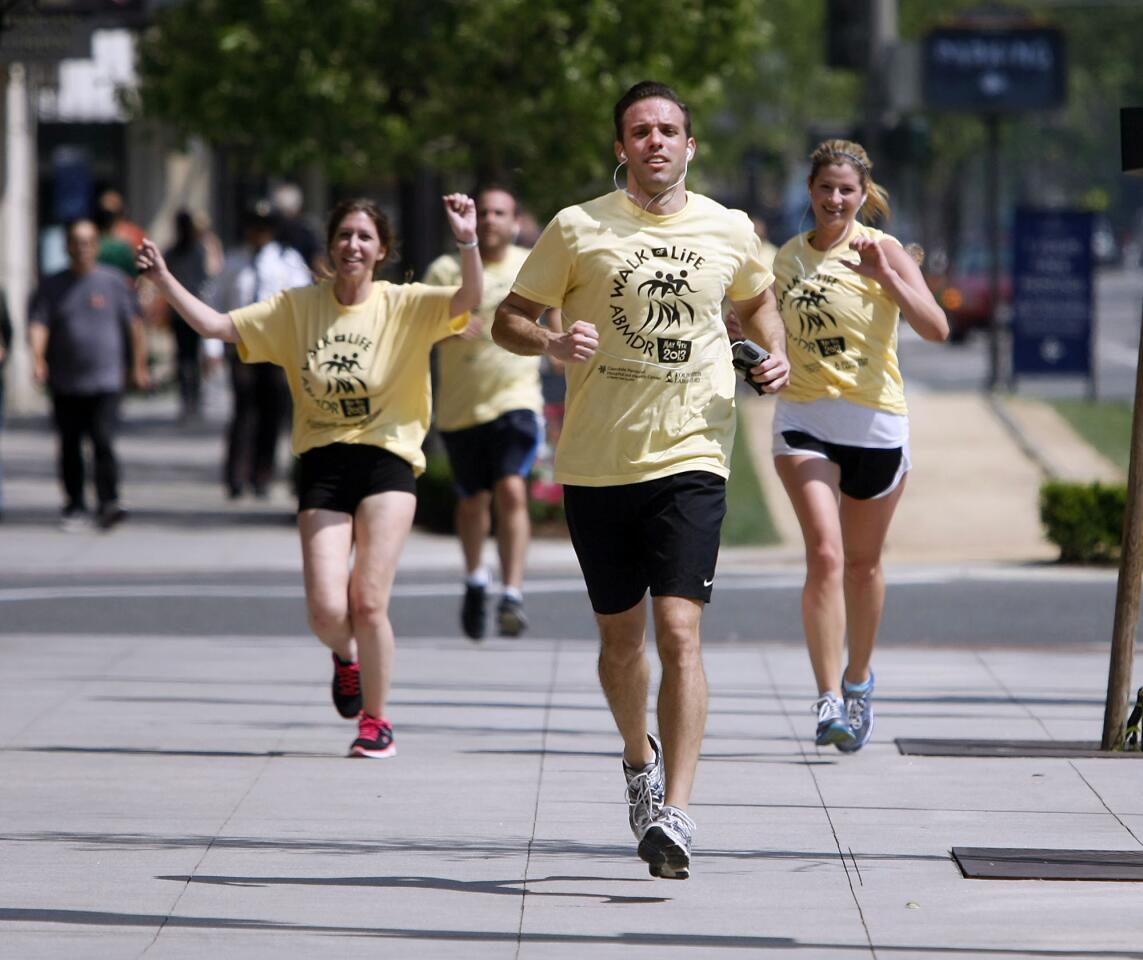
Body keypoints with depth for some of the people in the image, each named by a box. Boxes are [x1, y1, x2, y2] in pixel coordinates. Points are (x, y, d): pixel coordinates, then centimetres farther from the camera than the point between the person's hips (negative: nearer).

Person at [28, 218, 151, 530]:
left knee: (103, 442, -15)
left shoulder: (114, 282, 5)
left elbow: (134, 324, 10)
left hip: (106, 382, -2)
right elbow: (38, 323, -3)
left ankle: (108, 504, -17)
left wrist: (138, 365, 9)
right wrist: (37, 356, -21)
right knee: (70, 446, 6)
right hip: (65, 384, 2)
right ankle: (74, 506, 18)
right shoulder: (52, 286, 6)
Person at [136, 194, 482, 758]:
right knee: (326, 612, -9)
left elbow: (467, 299, -15)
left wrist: (467, 242, -31)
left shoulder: (404, 305, 1)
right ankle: (345, 655, 29)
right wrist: (164, 280, -3)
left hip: (386, 462, -2)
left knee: (368, 602, -10)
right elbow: (216, 326, 6)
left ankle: (375, 718, 12)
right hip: (322, 464, 2)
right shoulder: (296, 309, 8)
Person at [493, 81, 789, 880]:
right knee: (621, 634, 12)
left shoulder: (729, 231, 6)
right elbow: (509, 318, 4)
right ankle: (640, 755, 42)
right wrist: (553, 343, -17)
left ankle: (675, 811, -20)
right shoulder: (579, 229, 0)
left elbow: (758, 299, 26)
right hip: (597, 463, 1)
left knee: (679, 632, -15)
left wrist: (775, 354, 7)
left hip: (691, 458, -1)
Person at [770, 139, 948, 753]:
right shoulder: (789, 257, 7)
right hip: (803, 419, 1)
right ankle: (829, 700, -20)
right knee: (824, 554, -17)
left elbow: (936, 329, -18)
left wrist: (886, 276, -29)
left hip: (875, 422, -1)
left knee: (862, 563, 13)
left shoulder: (883, 252, -5)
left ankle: (857, 680, 36)